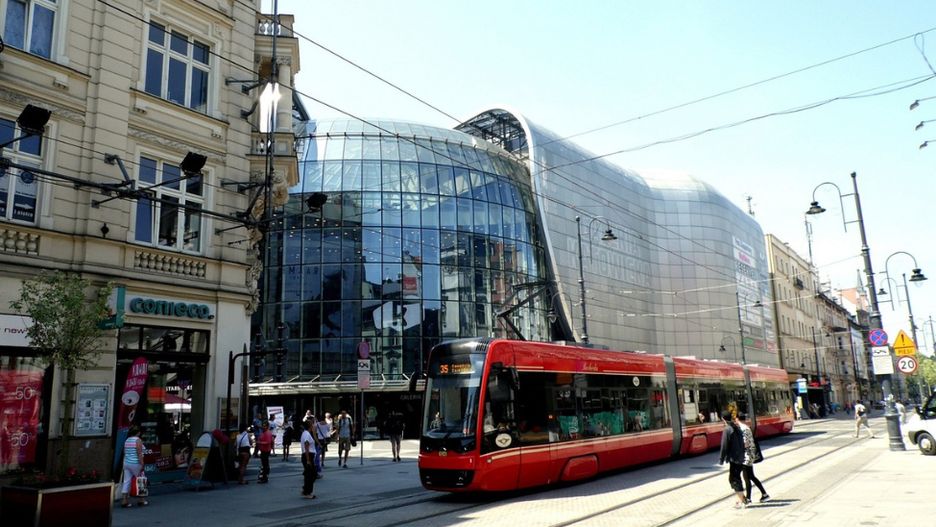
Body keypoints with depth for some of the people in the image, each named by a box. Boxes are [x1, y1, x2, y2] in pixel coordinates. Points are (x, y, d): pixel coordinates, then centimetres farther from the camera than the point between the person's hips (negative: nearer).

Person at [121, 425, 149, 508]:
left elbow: (125, 453, 12)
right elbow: (139, 454, -16)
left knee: (126, 481, 6)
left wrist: (125, 463, 19)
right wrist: (142, 465, -14)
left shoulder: (127, 440, 10)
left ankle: (125, 501, 5)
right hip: (135, 464, -6)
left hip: (126, 463, 6)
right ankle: (141, 500, 14)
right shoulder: (138, 440, -11)